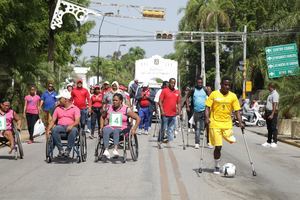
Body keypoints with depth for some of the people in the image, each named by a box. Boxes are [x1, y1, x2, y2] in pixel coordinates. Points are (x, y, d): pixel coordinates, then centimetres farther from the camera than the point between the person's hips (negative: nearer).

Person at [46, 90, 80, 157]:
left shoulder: (75, 108, 10)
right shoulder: (58, 109, 22)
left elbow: (77, 121, -4)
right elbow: (53, 121, 15)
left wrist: (72, 125, -26)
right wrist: (48, 129, -3)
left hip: (70, 127, -2)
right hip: (60, 126, 3)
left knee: (74, 130, -38)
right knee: (54, 129, -33)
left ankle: (68, 150, -32)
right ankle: (60, 149, -29)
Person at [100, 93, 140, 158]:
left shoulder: (126, 109, 2)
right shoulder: (109, 108, 13)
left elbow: (138, 118, 4)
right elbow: (102, 117, 31)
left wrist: (134, 129, -4)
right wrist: (101, 127, 17)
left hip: (122, 129, -2)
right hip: (110, 127, 2)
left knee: (116, 130, -39)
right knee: (105, 130, -34)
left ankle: (115, 149, -55)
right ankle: (106, 150, -50)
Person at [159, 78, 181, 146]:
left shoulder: (177, 92, 11)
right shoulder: (164, 91, -1)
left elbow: (178, 103, 15)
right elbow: (160, 101, -4)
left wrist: (179, 111, 3)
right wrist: (162, 111, -13)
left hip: (173, 114, 4)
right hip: (165, 114, -4)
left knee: (171, 130, 6)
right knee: (164, 129, 0)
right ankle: (160, 142, 9)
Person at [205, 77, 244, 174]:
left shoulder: (233, 96, 5)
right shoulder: (214, 94, 0)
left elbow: (237, 110, 5)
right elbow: (208, 107, 1)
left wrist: (240, 122, -6)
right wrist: (207, 118, -15)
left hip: (227, 123, 2)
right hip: (215, 124, -2)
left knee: (232, 141, -17)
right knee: (218, 146, -3)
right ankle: (217, 167, 14)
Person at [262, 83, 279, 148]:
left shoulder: (275, 94, -13)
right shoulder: (271, 94, 18)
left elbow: (275, 105, -20)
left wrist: (272, 114, -25)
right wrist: (266, 113, 21)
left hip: (273, 112, -10)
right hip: (268, 112, 10)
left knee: (273, 128, -7)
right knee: (269, 128, 13)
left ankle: (274, 142, -4)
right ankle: (269, 142, 18)